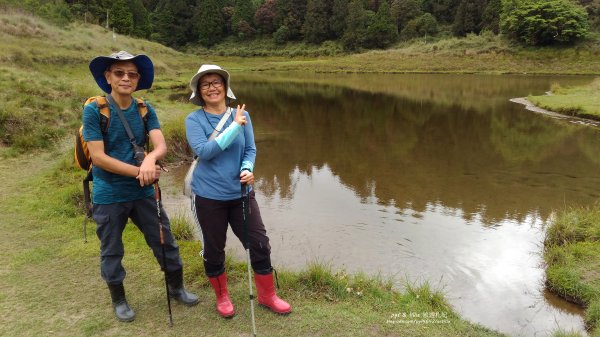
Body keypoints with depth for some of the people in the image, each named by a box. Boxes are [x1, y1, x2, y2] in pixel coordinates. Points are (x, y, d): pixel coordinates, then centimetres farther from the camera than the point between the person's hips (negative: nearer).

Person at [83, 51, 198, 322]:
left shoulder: (145, 109, 0)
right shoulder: (94, 110, -12)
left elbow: (161, 146, -12)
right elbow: (98, 157, -17)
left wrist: (150, 158, -35)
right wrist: (139, 171, -22)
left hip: (143, 192, 4)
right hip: (109, 196, -3)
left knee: (165, 242, 12)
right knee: (111, 252, 12)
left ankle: (176, 288, 34)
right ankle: (119, 300, 35)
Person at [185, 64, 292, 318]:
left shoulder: (242, 115, 2)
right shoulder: (194, 120, -7)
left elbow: (250, 150, 3)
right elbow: (204, 151, -21)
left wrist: (247, 170, -18)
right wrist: (235, 126, -21)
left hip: (240, 193, 3)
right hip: (208, 196, -2)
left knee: (259, 244, 4)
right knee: (214, 249, 11)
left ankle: (267, 295, 26)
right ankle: (222, 297, 35)